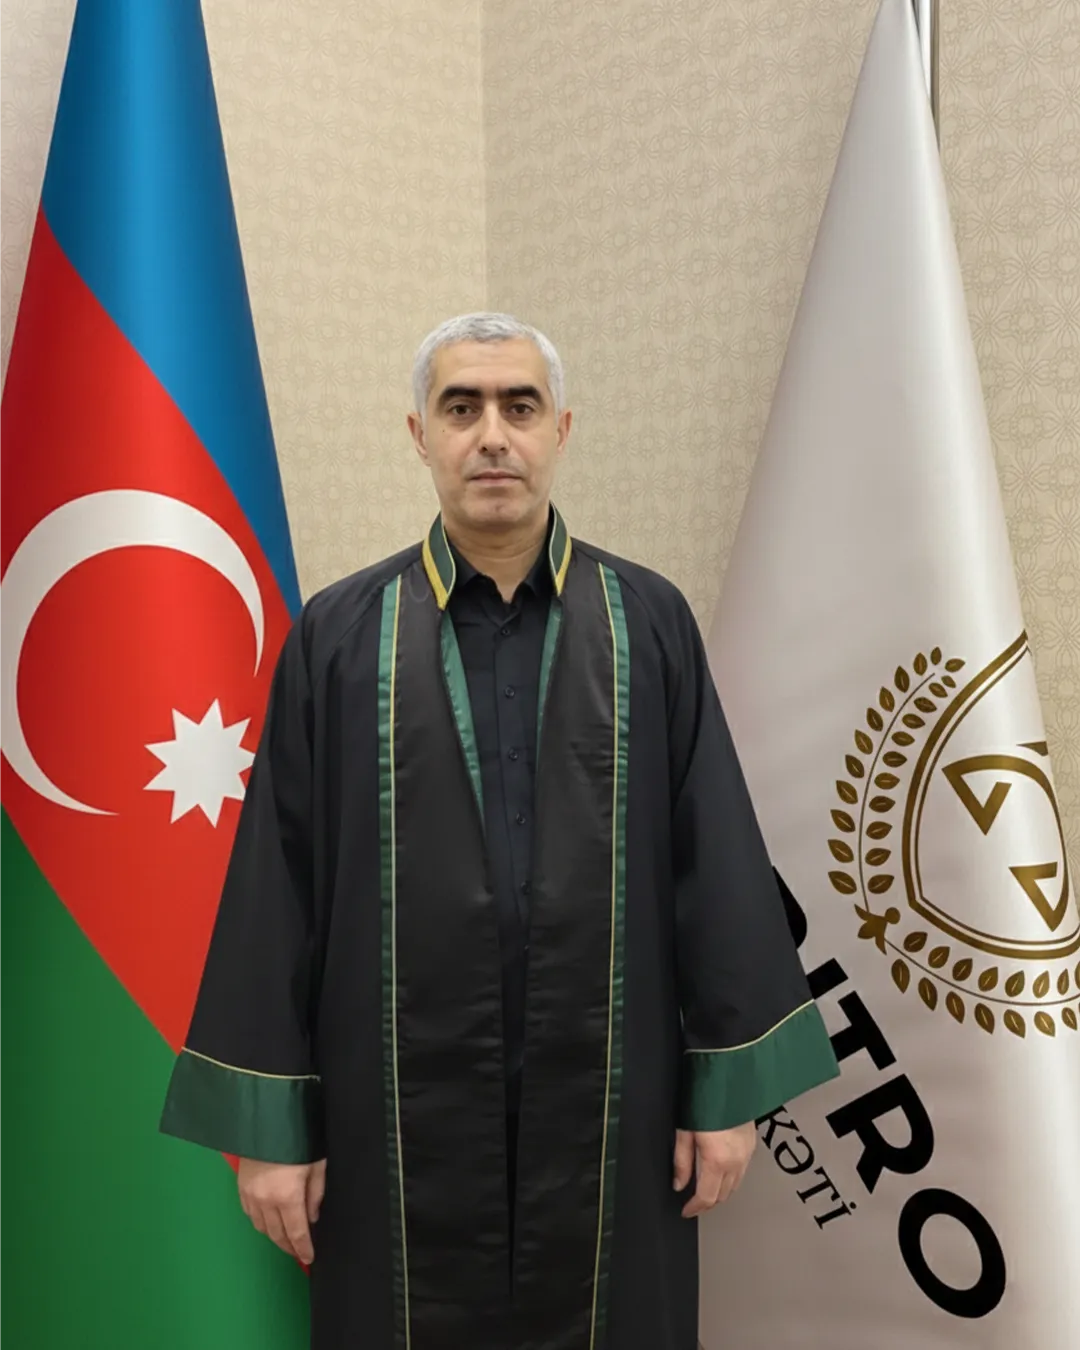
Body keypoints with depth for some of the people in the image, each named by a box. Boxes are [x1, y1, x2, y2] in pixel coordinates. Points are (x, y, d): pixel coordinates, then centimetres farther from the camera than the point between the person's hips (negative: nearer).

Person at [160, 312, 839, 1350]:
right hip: (398, 1111, 0)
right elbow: (276, 878, -2)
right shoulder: (339, 635, -1)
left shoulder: (649, 623, 0)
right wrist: (268, 1120, -3)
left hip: (608, 1104, 1)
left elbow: (716, 854, 1)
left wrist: (730, 1085, -1)